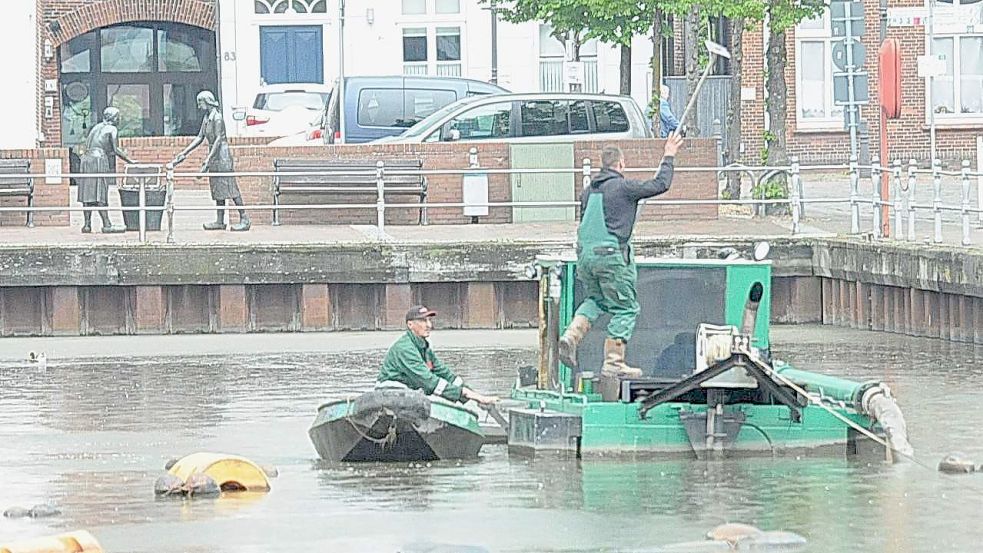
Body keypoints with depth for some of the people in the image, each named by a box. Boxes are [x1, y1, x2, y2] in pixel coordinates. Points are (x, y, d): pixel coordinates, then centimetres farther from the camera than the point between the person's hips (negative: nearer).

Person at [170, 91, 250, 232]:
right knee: (217, 188, 9)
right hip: (214, 157, 9)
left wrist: (208, 159, -24)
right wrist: (184, 153, 14)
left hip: (222, 154, -9)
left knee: (229, 187, -8)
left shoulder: (217, 118, -14)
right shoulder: (206, 118, 13)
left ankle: (244, 219, -6)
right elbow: (200, 138, 18)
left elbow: (218, 139, -20)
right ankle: (220, 221, 12)